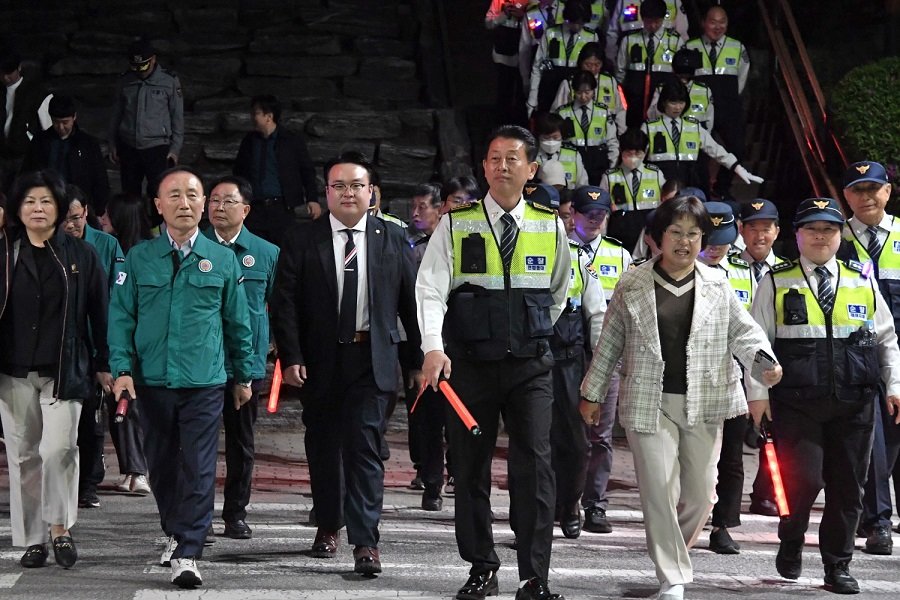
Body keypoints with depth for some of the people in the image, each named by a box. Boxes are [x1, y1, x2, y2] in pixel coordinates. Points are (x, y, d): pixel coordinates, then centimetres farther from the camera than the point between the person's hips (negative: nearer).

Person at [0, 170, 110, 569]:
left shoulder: (81, 256, 4)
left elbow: (99, 314, 5)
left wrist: (103, 364, 1)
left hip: (64, 371, -2)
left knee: (59, 449, -16)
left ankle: (60, 528, 0)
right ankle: (33, 540, 13)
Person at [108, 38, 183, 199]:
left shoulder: (169, 81, -2)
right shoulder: (125, 81, 7)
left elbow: (177, 116, 2)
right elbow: (116, 113, 15)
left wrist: (175, 148, -1)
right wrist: (112, 144, 13)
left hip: (157, 148, -3)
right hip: (128, 148, 3)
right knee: (130, 195, 7)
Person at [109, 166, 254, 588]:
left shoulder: (222, 260, 3)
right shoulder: (138, 259, 3)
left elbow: (238, 323, 10)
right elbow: (121, 318, 3)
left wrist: (243, 375, 13)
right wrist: (122, 370, -7)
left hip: (204, 383, -1)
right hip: (151, 381, 2)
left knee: (198, 469, -6)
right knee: (161, 465, 13)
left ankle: (187, 555, -5)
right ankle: (175, 533, 32)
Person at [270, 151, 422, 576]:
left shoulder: (393, 239, 4)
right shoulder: (302, 241, 2)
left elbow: (412, 301, 6)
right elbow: (284, 303, -2)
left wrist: (419, 358, 4)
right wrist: (291, 357, -11)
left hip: (372, 360, -1)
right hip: (320, 361, 1)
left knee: (365, 447, -8)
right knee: (323, 446, 13)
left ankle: (365, 541, -7)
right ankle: (328, 526, 30)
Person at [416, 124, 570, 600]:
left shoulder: (550, 227, 7)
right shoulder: (455, 225, 1)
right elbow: (431, 290, -9)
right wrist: (433, 348, -21)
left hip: (530, 365, 0)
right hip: (469, 363, 0)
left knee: (534, 466, -9)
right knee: (469, 468, 7)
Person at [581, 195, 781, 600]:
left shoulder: (717, 285, 7)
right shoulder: (633, 285, 3)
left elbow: (743, 331, 9)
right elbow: (610, 341, 9)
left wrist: (765, 360, -11)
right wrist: (592, 393, 11)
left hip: (704, 403, 2)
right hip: (650, 401, -2)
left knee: (701, 493, 7)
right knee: (659, 488, -8)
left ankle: (672, 552, 35)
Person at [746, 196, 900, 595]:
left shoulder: (863, 282, 11)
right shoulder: (776, 283, 4)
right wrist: (757, 393, -4)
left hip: (854, 403, 3)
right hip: (795, 401, -3)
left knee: (847, 486, 5)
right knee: (804, 479, -9)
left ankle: (838, 567, 18)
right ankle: (791, 544, 19)